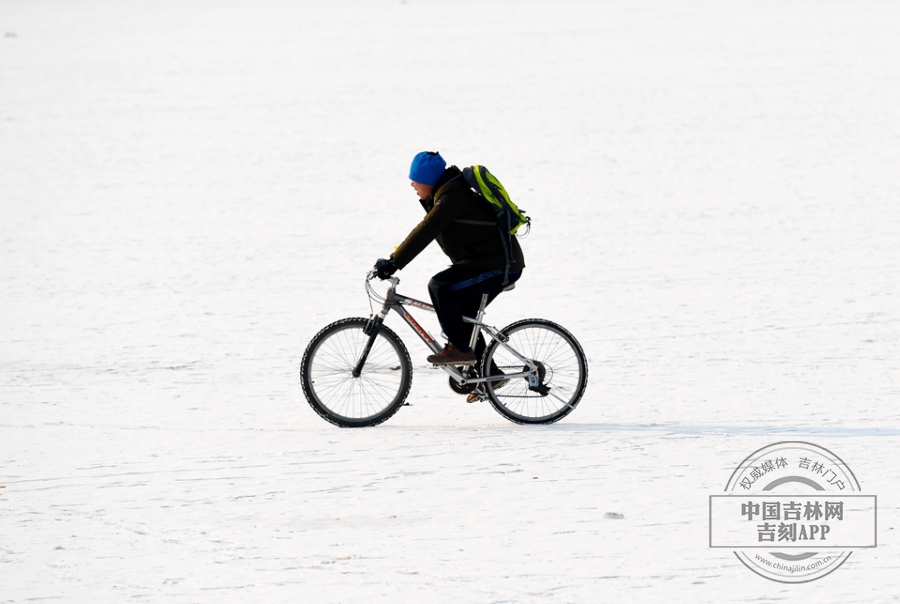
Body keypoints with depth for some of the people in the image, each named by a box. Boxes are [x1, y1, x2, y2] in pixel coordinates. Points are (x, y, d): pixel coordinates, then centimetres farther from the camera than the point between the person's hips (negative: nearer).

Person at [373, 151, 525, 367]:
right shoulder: (446, 192, 13)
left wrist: (394, 263, -26)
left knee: (439, 286, -21)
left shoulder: (452, 196, -19)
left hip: (499, 266, -11)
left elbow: (425, 232, -26)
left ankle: (460, 349, -14)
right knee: (463, 316, 17)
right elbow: (425, 230, 21)